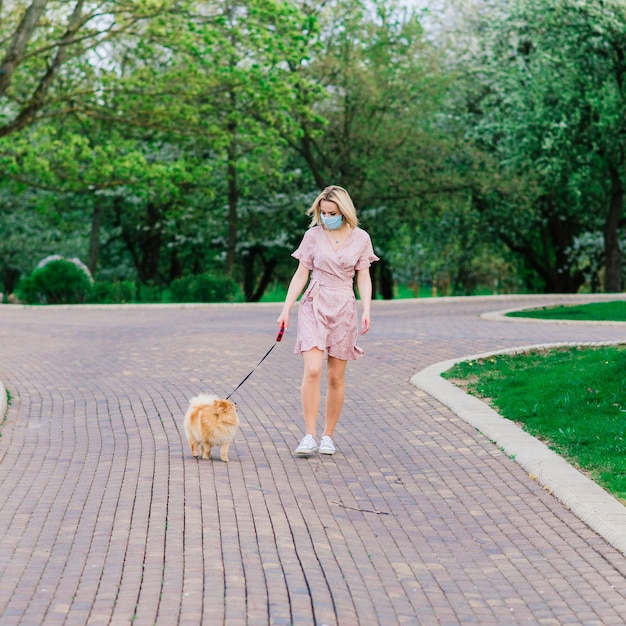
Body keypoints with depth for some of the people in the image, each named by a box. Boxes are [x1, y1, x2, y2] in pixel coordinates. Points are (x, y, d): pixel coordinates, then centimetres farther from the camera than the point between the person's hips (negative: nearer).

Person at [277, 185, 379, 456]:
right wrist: (286, 310, 1)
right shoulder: (313, 235, 2)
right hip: (314, 306, -1)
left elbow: (363, 279, 4)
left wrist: (366, 311, -10)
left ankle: (328, 436, 16)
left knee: (336, 377, 4)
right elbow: (301, 275, 6)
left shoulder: (360, 238, 2)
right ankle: (310, 436, -13)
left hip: (344, 309, 1)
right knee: (312, 370, -16)